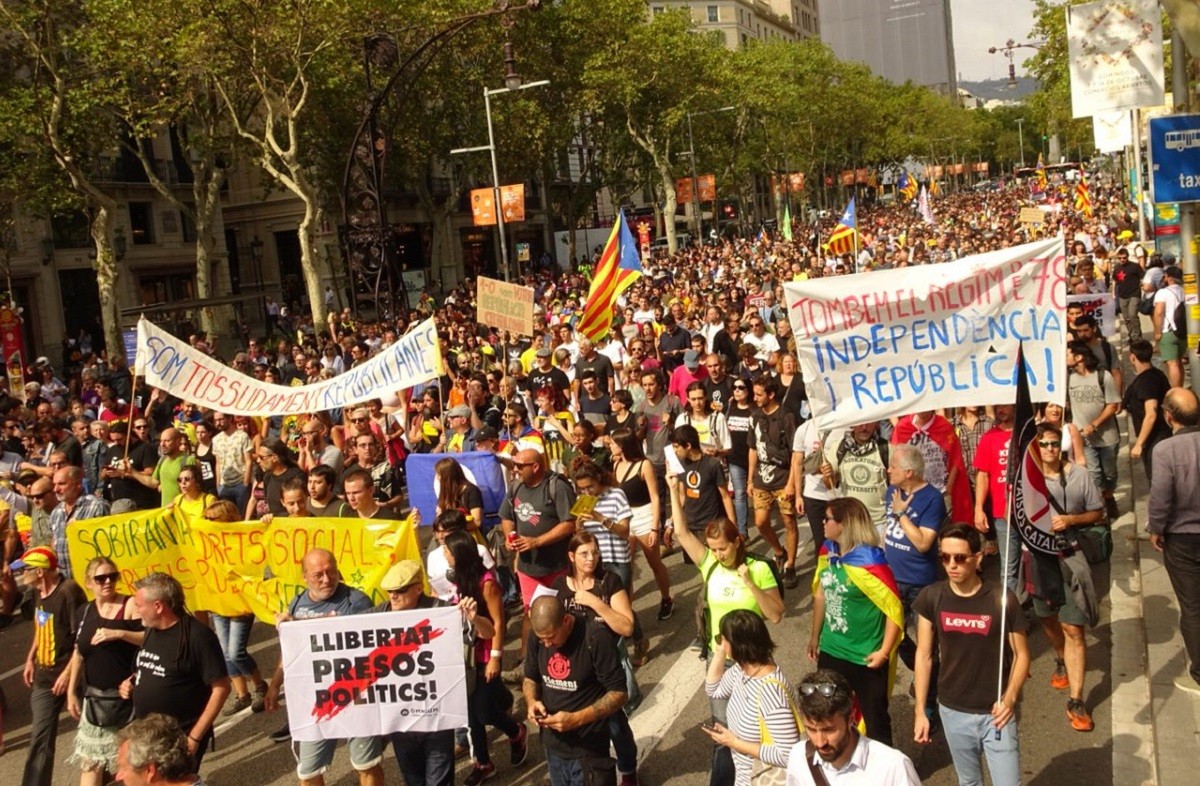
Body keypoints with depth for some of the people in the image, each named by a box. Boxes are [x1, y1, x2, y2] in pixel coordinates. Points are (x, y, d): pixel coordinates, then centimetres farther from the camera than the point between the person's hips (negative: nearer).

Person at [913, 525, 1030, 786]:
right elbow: (924, 655, 0)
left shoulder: (1002, 599, -15)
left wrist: (1010, 698, -20)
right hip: (952, 712, 2)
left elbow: (1021, 655, -4)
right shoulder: (931, 597, -8)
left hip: (995, 713, -2)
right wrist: (920, 710, 0)